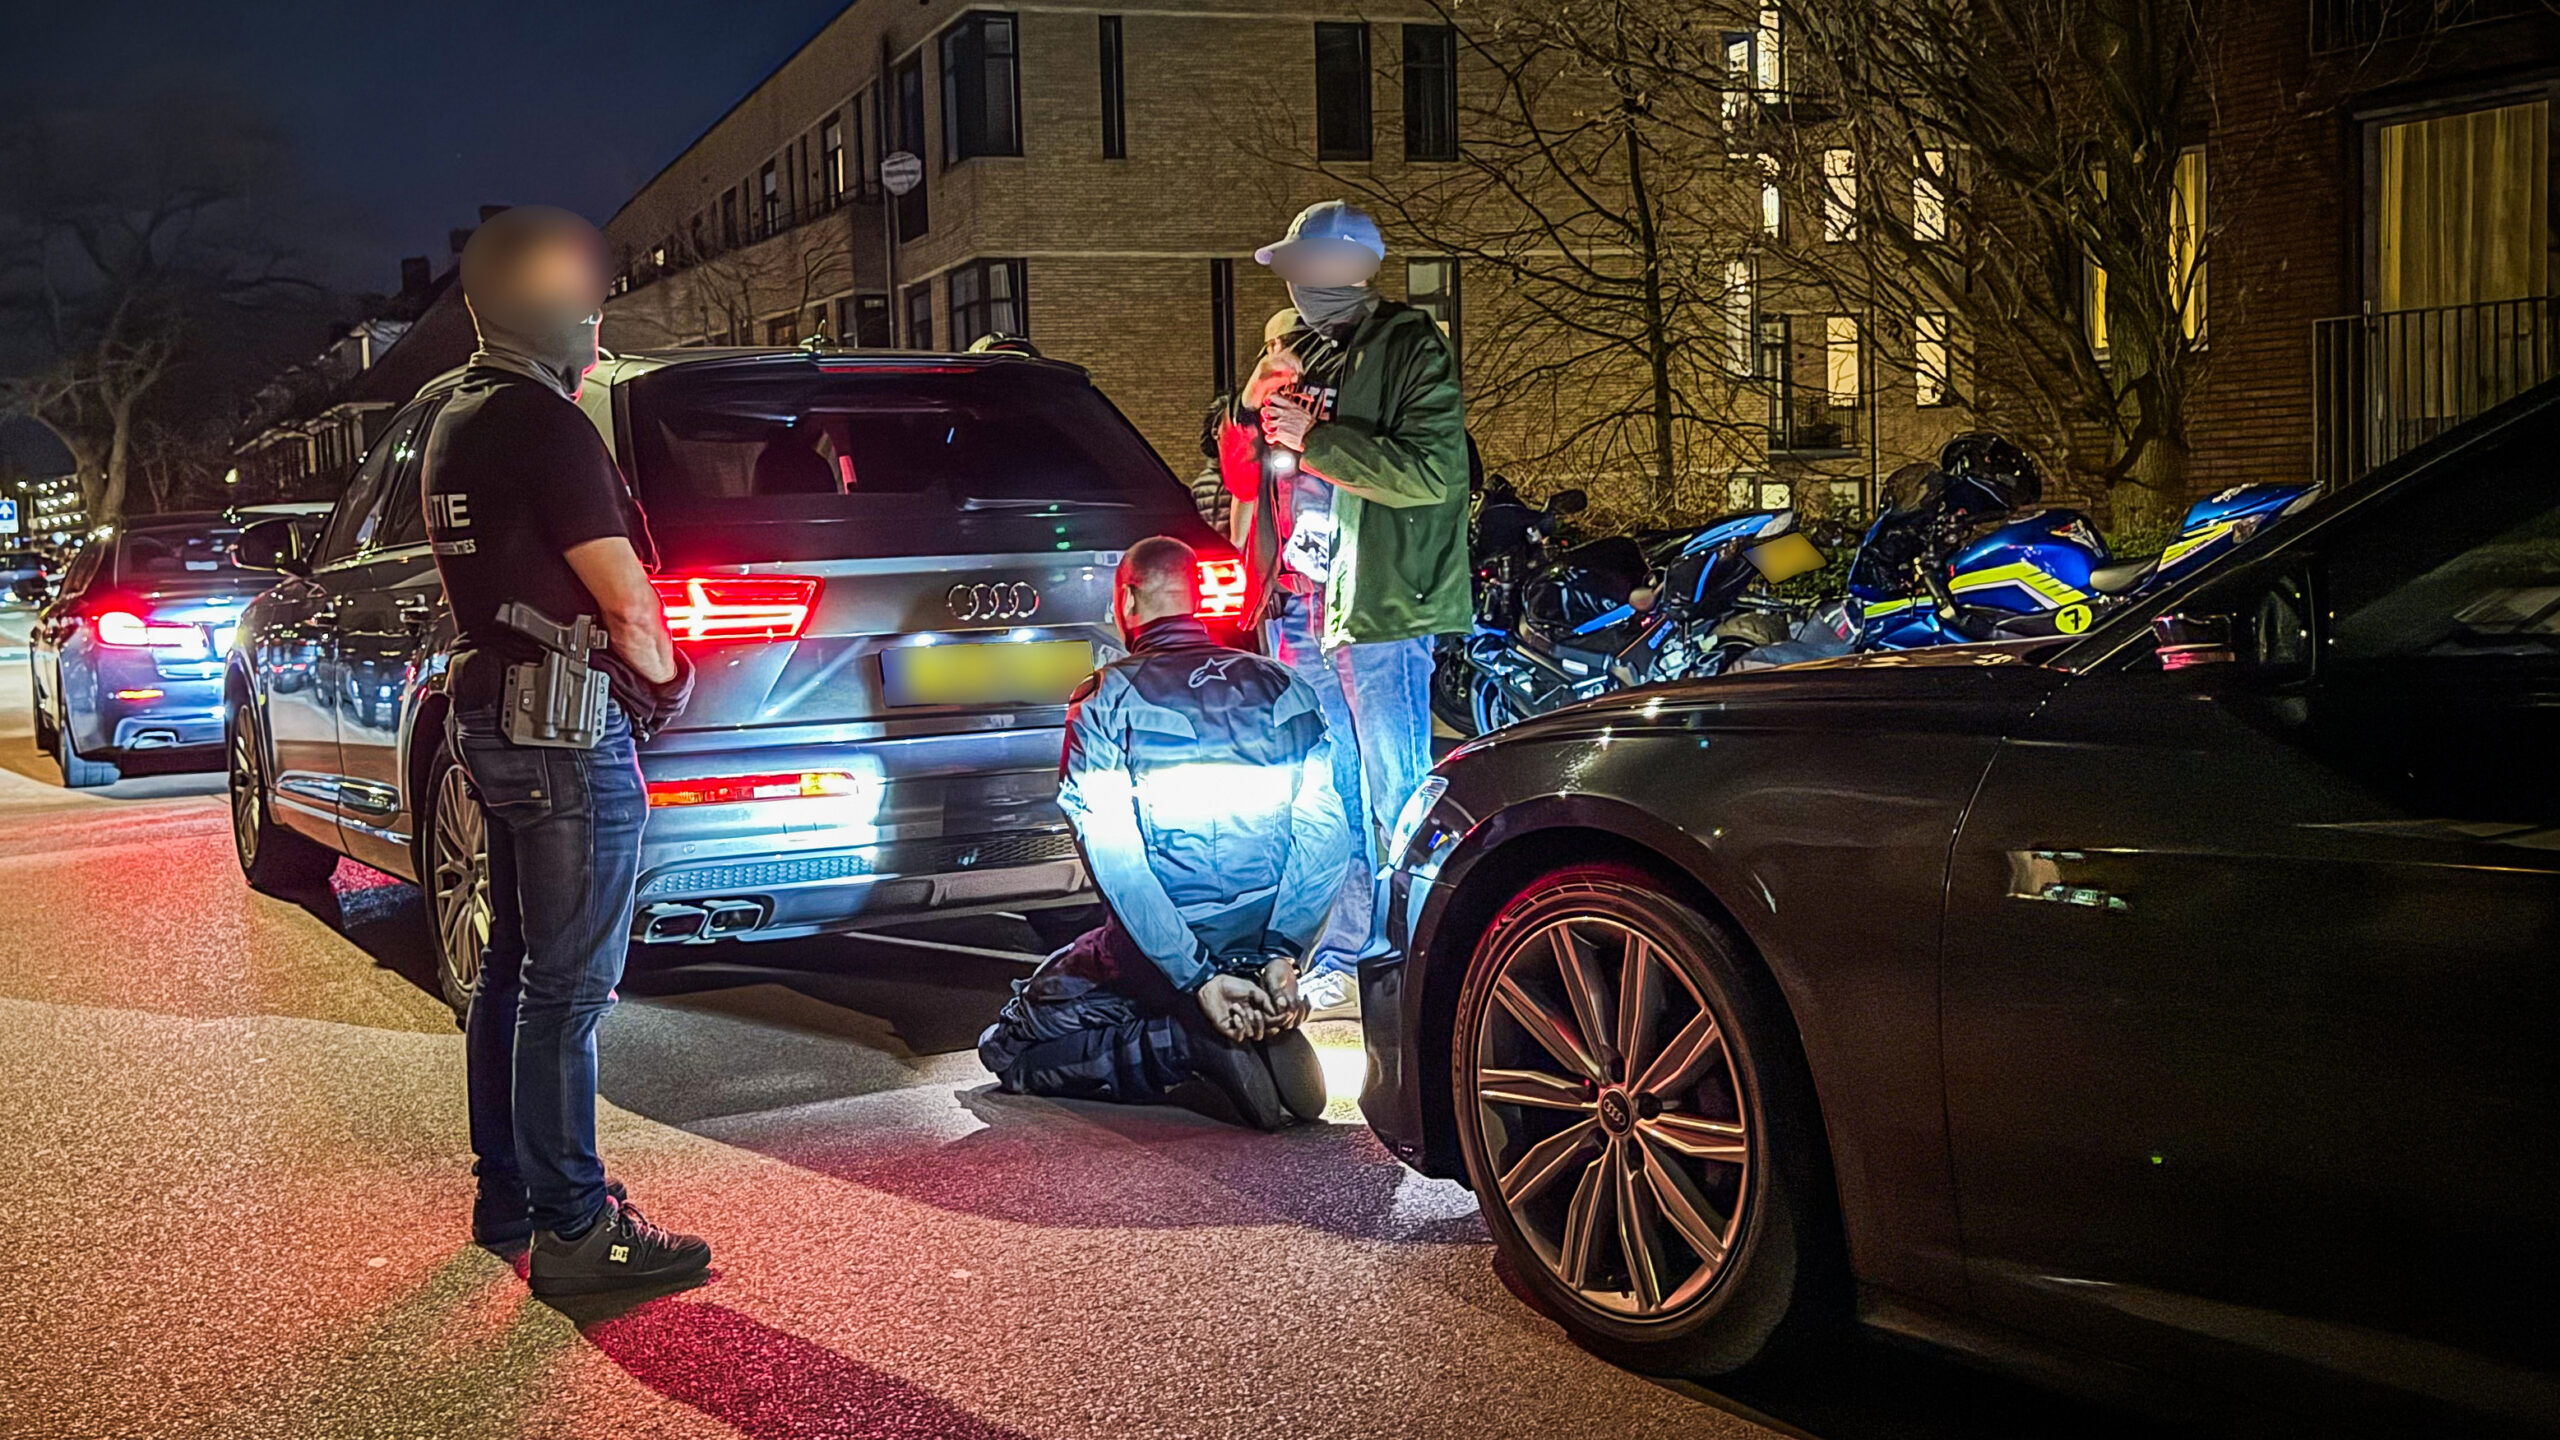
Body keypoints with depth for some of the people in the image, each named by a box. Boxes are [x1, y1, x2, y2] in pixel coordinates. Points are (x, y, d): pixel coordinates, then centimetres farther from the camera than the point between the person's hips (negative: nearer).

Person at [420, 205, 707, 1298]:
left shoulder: (454, 424, 16)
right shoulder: (547, 426, -15)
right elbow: (624, 598, -18)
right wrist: (665, 678, -1)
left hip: (491, 713, 10)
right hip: (569, 729, -10)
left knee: (514, 969, 16)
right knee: (568, 986, -6)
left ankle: (509, 1197, 26)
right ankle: (574, 1230, -1)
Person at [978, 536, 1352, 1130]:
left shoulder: (1104, 701, -4)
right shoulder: (1283, 687, 5)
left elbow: (1115, 861, -16)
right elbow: (1327, 830, -9)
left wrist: (1199, 978, -18)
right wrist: (1281, 956, -13)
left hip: (1159, 950, -5)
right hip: (1268, 938, 5)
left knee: (1007, 1048, 14)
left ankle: (1195, 1042, -9)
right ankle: (1265, 1027, 4)